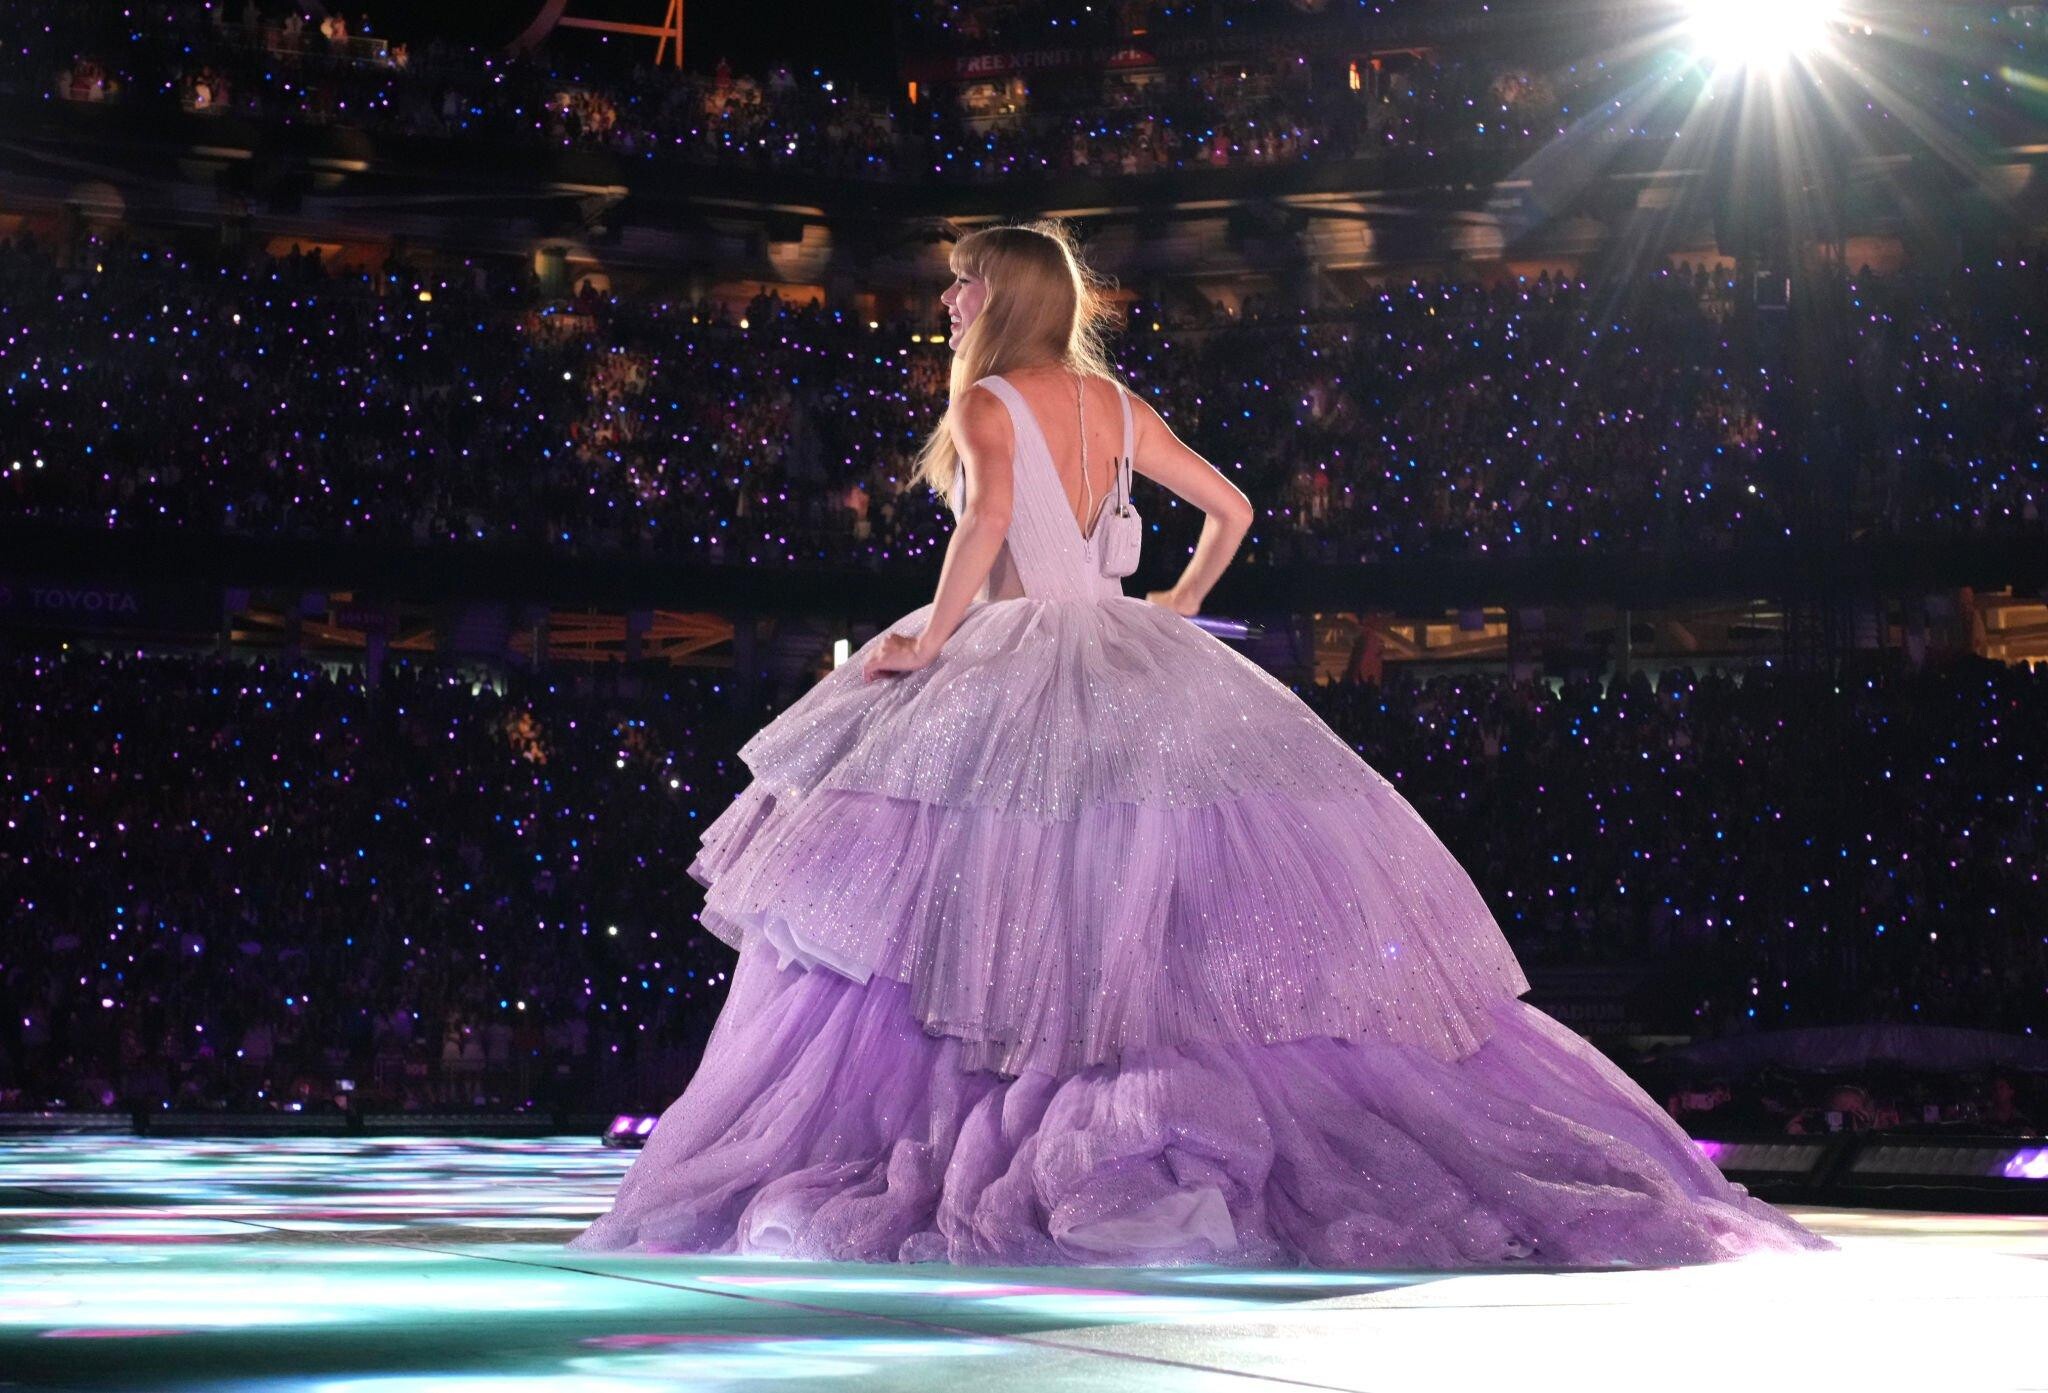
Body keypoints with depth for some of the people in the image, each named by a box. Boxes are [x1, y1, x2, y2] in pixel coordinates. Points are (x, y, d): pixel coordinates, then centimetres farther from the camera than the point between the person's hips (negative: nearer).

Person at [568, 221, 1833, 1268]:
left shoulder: (984, 403, -5)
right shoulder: (1118, 403, 13)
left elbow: (987, 520, -24)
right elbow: (1230, 509, 18)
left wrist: (930, 639, -16)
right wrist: (1180, 604, 27)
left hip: (1016, 670, -5)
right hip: (1134, 670, 6)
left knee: (980, 915, 1)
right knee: (1203, 902, 6)